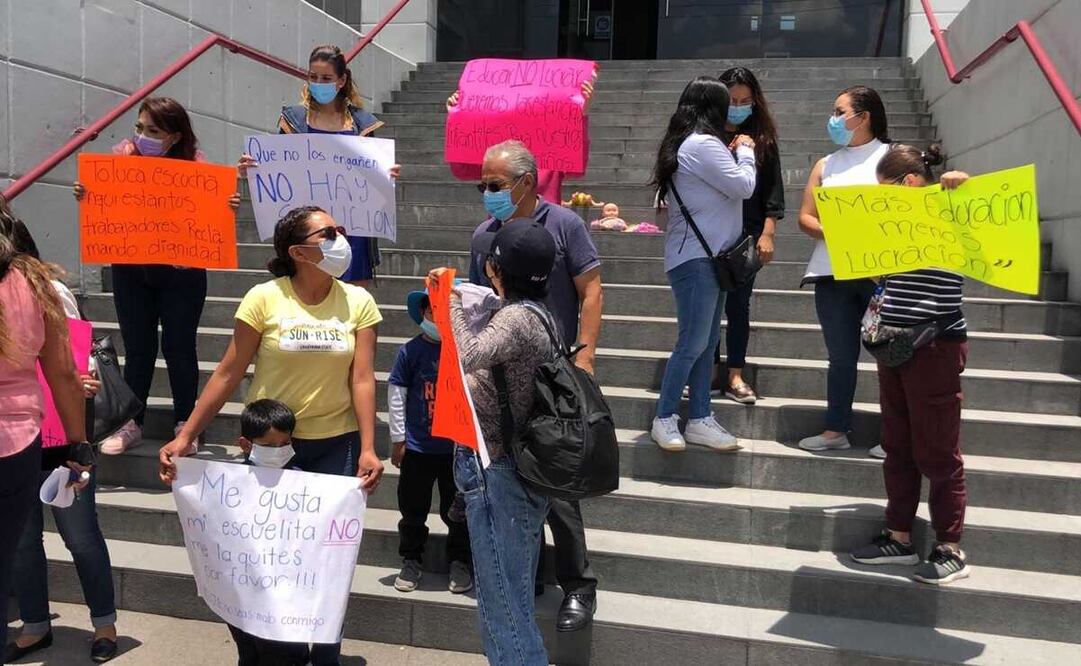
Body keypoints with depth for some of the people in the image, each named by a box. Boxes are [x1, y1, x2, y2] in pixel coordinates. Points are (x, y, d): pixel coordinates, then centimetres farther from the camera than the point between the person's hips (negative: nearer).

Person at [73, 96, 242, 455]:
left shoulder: (196, 163, -9)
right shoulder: (122, 154, -3)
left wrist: (229, 207, -25)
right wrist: (85, 195, -17)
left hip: (181, 272, -2)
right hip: (130, 270, 2)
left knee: (178, 347, 6)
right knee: (137, 348, 11)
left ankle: (185, 424, 21)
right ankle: (131, 424, 25)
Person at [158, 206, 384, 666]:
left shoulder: (358, 302, -4)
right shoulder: (264, 298, -9)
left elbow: (363, 379, -7)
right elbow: (228, 374, -6)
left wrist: (367, 449, -15)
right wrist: (186, 436, -8)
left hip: (336, 443, 1)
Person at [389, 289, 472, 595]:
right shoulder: (412, 350, -6)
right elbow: (396, 393, -1)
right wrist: (398, 438, -1)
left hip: (459, 447, 0)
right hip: (417, 446, 0)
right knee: (413, 509, 13)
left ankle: (460, 563, 30)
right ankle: (411, 561, 31)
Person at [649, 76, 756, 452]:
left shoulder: (684, 143, 17)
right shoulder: (702, 145, -15)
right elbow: (744, 186, -13)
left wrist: (733, 154, 13)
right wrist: (745, 151, 3)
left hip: (708, 257, 10)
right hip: (696, 257, -10)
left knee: (707, 341, 9)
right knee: (693, 343, -7)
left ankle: (700, 420, 13)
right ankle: (664, 420, 3)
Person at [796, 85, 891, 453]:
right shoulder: (826, 164, 18)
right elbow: (805, 217, 12)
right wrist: (829, 232, -8)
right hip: (833, 272, 4)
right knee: (841, 354, 9)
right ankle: (836, 430, 17)